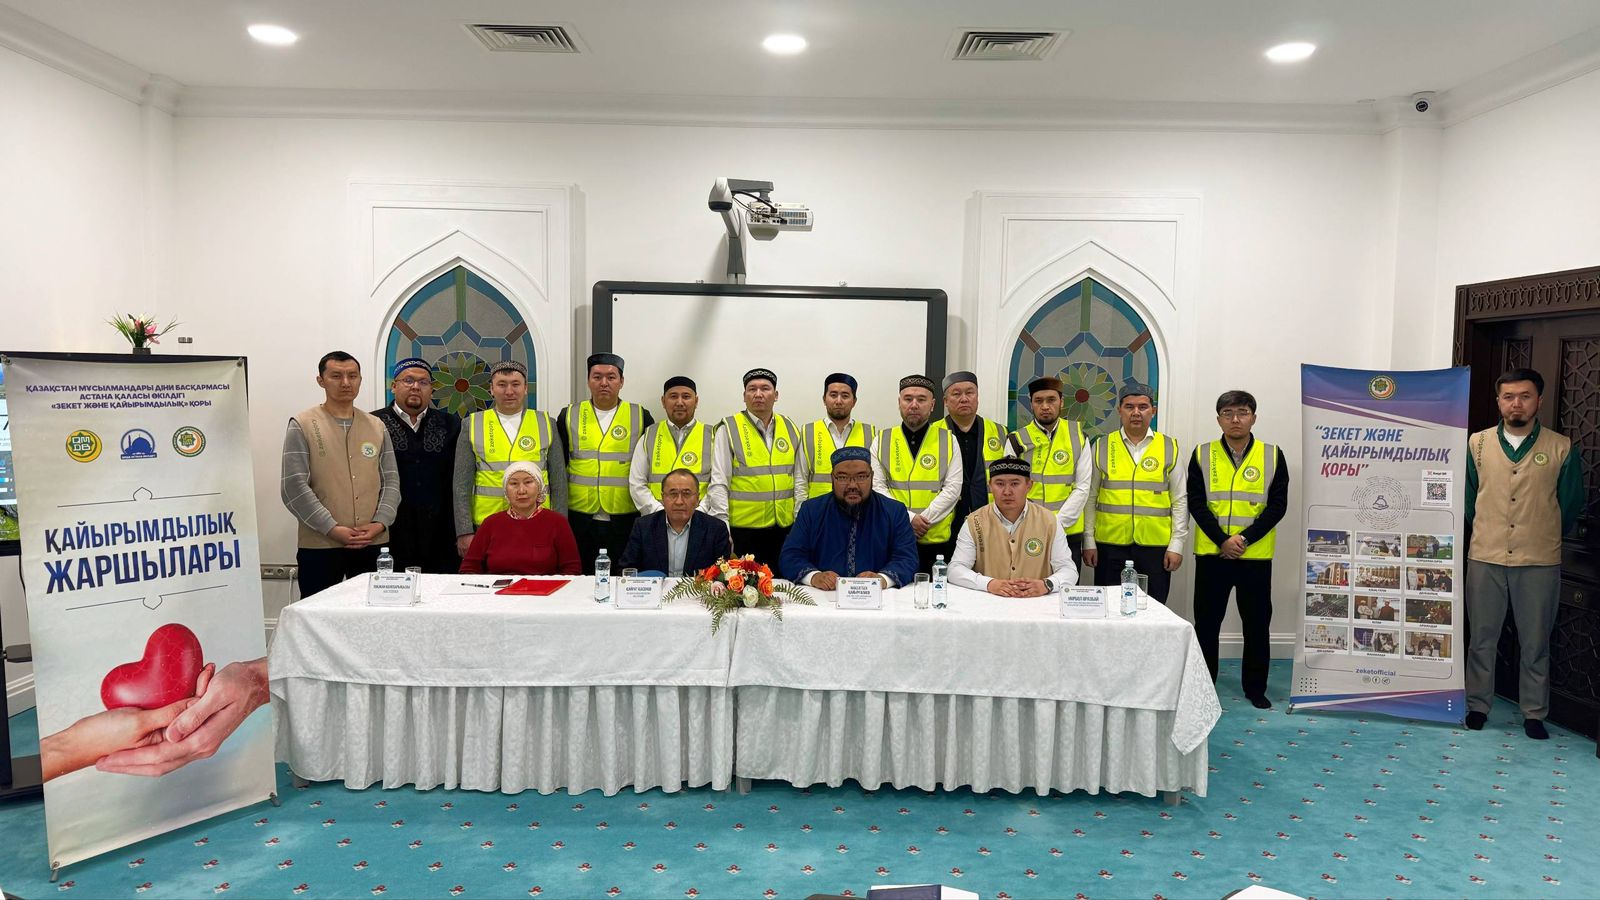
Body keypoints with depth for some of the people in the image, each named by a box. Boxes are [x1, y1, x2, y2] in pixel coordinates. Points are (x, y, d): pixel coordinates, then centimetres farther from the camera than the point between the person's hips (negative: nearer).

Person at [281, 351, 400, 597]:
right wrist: (332, 528, -13)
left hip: (373, 544, 3)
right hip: (320, 545, -3)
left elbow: (391, 481, 10)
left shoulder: (376, 426, 12)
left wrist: (379, 523, -6)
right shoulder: (302, 425, 1)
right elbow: (294, 487, -6)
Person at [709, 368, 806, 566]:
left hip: (784, 528, 4)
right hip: (743, 529, -4)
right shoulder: (729, 429, -2)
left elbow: (799, 481, 15)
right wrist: (723, 532, -11)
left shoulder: (790, 429, 11)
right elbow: (718, 485, -6)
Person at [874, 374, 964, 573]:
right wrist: (908, 518, -12)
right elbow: (877, 487, 0)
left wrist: (925, 519, -12)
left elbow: (952, 488, -1)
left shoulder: (948, 440, 6)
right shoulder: (882, 441, 7)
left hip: (938, 539, 0)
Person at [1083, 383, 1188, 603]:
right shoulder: (1102, 447, 5)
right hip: (1110, 545, 0)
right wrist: (1088, 542, 2)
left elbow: (1180, 500, 5)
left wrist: (1177, 544, -1)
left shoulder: (1169, 448, 5)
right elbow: (1090, 498, 6)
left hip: (1155, 546, 0)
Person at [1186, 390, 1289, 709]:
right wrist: (1222, 540, -14)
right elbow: (1196, 503, -4)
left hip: (1256, 556, 0)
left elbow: (1278, 505, -4)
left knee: (1257, 623, 8)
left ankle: (1255, 687, 22)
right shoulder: (1202, 455, 2)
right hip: (1211, 554, 0)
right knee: (1206, 622, 8)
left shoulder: (1273, 456, 1)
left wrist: (1245, 538, -15)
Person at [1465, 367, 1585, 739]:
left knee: (1535, 643, 8)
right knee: (1482, 638, 9)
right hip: (1485, 559, 1)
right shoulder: (1477, 444, 2)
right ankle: (1477, 705, 21)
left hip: (1540, 564, -1)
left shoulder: (1562, 449, -1)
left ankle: (1534, 713, 21)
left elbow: (1571, 507, 8)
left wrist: (1543, 539, 13)